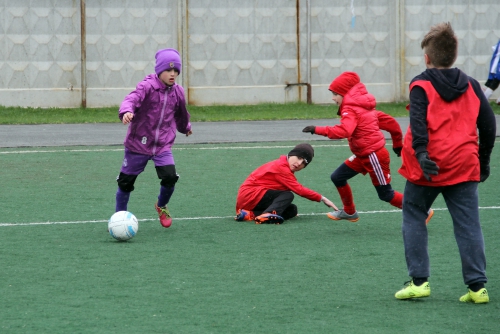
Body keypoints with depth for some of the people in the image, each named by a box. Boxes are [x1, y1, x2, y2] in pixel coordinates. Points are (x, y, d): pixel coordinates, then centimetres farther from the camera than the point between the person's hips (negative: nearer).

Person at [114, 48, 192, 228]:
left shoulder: (177, 92, 3)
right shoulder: (147, 86, -15)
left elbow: (181, 113, 24)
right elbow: (132, 98, -34)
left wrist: (185, 127, 42)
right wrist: (127, 111, -56)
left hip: (163, 146, 3)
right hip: (138, 144, -3)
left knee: (170, 177, -15)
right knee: (126, 181, 3)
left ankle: (161, 206, 16)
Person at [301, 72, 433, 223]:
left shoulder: (350, 110, -17)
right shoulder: (363, 107, 11)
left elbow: (344, 131, -36)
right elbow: (390, 122, 13)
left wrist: (317, 130, -35)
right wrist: (398, 144, 23)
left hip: (374, 156, -10)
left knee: (386, 194, 1)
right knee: (338, 177, 9)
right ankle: (349, 212, 24)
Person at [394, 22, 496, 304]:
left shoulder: (421, 85, -3)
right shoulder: (471, 86, 9)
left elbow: (419, 122, -18)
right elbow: (488, 124, 11)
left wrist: (421, 153, -26)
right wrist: (484, 159, 21)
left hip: (429, 167, -3)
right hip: (464, 167, 3)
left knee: (414, 217, 12)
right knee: (468, 225, 4)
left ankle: (419, 281, 6)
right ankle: (477, 286, -1)